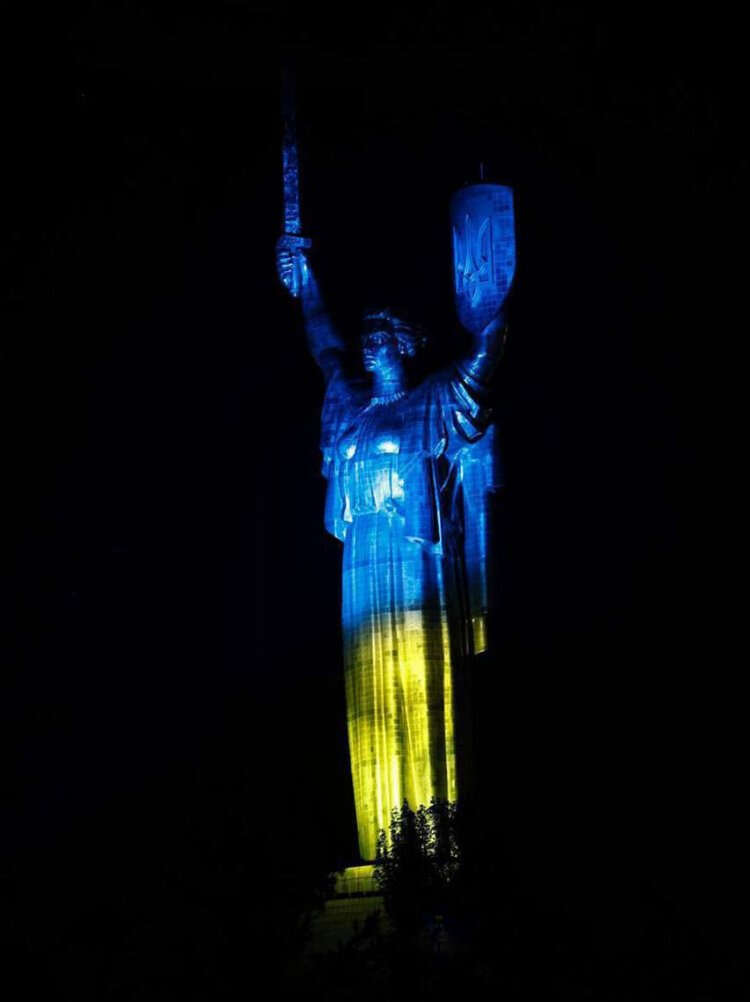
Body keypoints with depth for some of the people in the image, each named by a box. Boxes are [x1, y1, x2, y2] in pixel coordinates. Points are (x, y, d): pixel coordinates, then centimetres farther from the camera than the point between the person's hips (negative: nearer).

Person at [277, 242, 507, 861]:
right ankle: (384, 845, 1)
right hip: (364, 571, 5)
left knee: (422, 693, -9)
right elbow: (325, 346, 33)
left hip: (419, 567, -5)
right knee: (374, 707, 1)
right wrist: (304, 283, 37)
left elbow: (486, 352, 0)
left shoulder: (433, 403, 7)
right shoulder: (352, 405, 20)